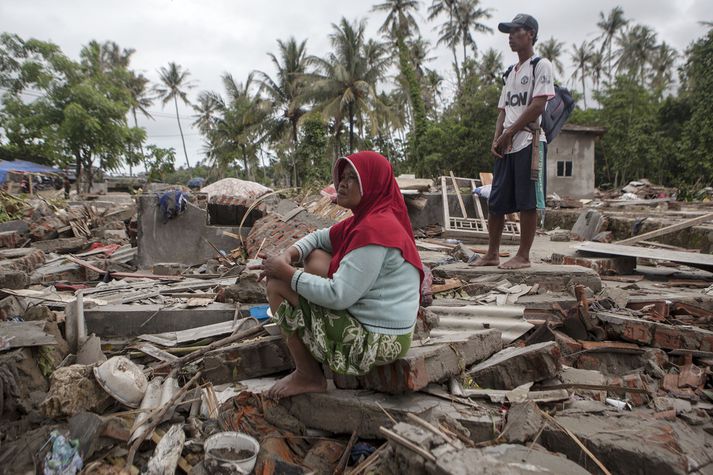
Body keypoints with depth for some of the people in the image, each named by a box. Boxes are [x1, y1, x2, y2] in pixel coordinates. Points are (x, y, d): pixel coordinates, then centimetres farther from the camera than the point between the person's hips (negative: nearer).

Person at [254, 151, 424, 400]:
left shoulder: (373, 230, -23)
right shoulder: (367, 218, 7)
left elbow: (338, 296, -26)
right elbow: (319, 237, 18)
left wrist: (286, 272, -15)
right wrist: (288, 254, -3)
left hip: (375, 340, -10)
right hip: (365, 316, 10)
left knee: (277, 286, -7)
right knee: (315, 256, 15)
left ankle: (309, 376, 5)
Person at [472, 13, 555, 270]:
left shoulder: (541, 65, 0)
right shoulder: (511, 72, 23)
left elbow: (538, 106, -11)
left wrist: (509, 134, -11)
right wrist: (497, 139, 3)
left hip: (529, 142, -7)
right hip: (506, 146, 8)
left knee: (527, 202, -5)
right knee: (496, 201, 6)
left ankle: (523, 256, 2)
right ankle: (492, 253, 14)